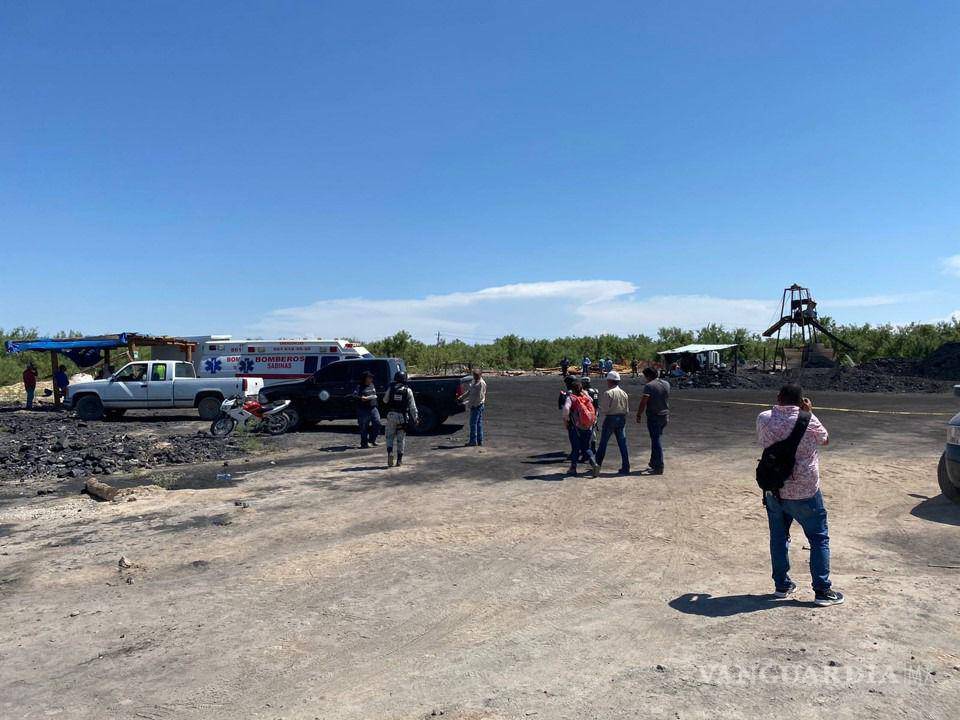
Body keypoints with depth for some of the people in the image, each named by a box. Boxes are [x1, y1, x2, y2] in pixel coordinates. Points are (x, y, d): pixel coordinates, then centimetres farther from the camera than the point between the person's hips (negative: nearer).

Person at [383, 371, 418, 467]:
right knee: (401, 438, 9)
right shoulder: (408, 391, -3)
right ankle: (399, 460, 11)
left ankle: (390, 452, -13)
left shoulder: (390, 389, -3)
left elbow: (385, 401, 13)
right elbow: (412, 406, -1)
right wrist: (415, 418, 6)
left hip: (391, 415, 0)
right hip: (403, 416, 0)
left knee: (390, 436, 11)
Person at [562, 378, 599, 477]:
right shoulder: (587, 397, 5)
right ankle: (594, 464, -6)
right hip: (589, 427, 4)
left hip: (576, 427, -4)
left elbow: (566, 408, -23)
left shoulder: (571, 397, -9)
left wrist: (565, 419, -10)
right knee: (586, 447, 14)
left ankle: (573, 468, 17)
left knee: (576, 447, 10)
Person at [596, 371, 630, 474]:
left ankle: (597, 465, 14)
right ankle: (625, 468, 4)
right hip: (622, 418, 5)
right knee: (622, 443, 5)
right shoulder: (624, 393, 6)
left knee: (603, 443, 6)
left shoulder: (608, 393, -13)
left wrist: (602, 413, 4)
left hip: (610, 418, -5)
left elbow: (604, 409, -15)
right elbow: (627, 409, 8)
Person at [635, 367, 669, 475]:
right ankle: (653, 464, 26)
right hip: (665, 415, 7)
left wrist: (639, 415, -11)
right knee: (656, 439, 18)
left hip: (654, 417, -7)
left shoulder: (649, 386, -14)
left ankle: (659, 467, -2)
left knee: (656, 441, -3)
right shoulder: (666, 384, 8)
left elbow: (643, 402, -17)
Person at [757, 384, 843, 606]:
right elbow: (825, 439, 4)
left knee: (778, 537, 16)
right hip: (804, 492, -3)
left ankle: (781, 585, 25)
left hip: (773, 491, 4)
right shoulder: (808, 421, -16)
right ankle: (822, 591, 14)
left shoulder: (763, 418, -7)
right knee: (819, 539, 11)